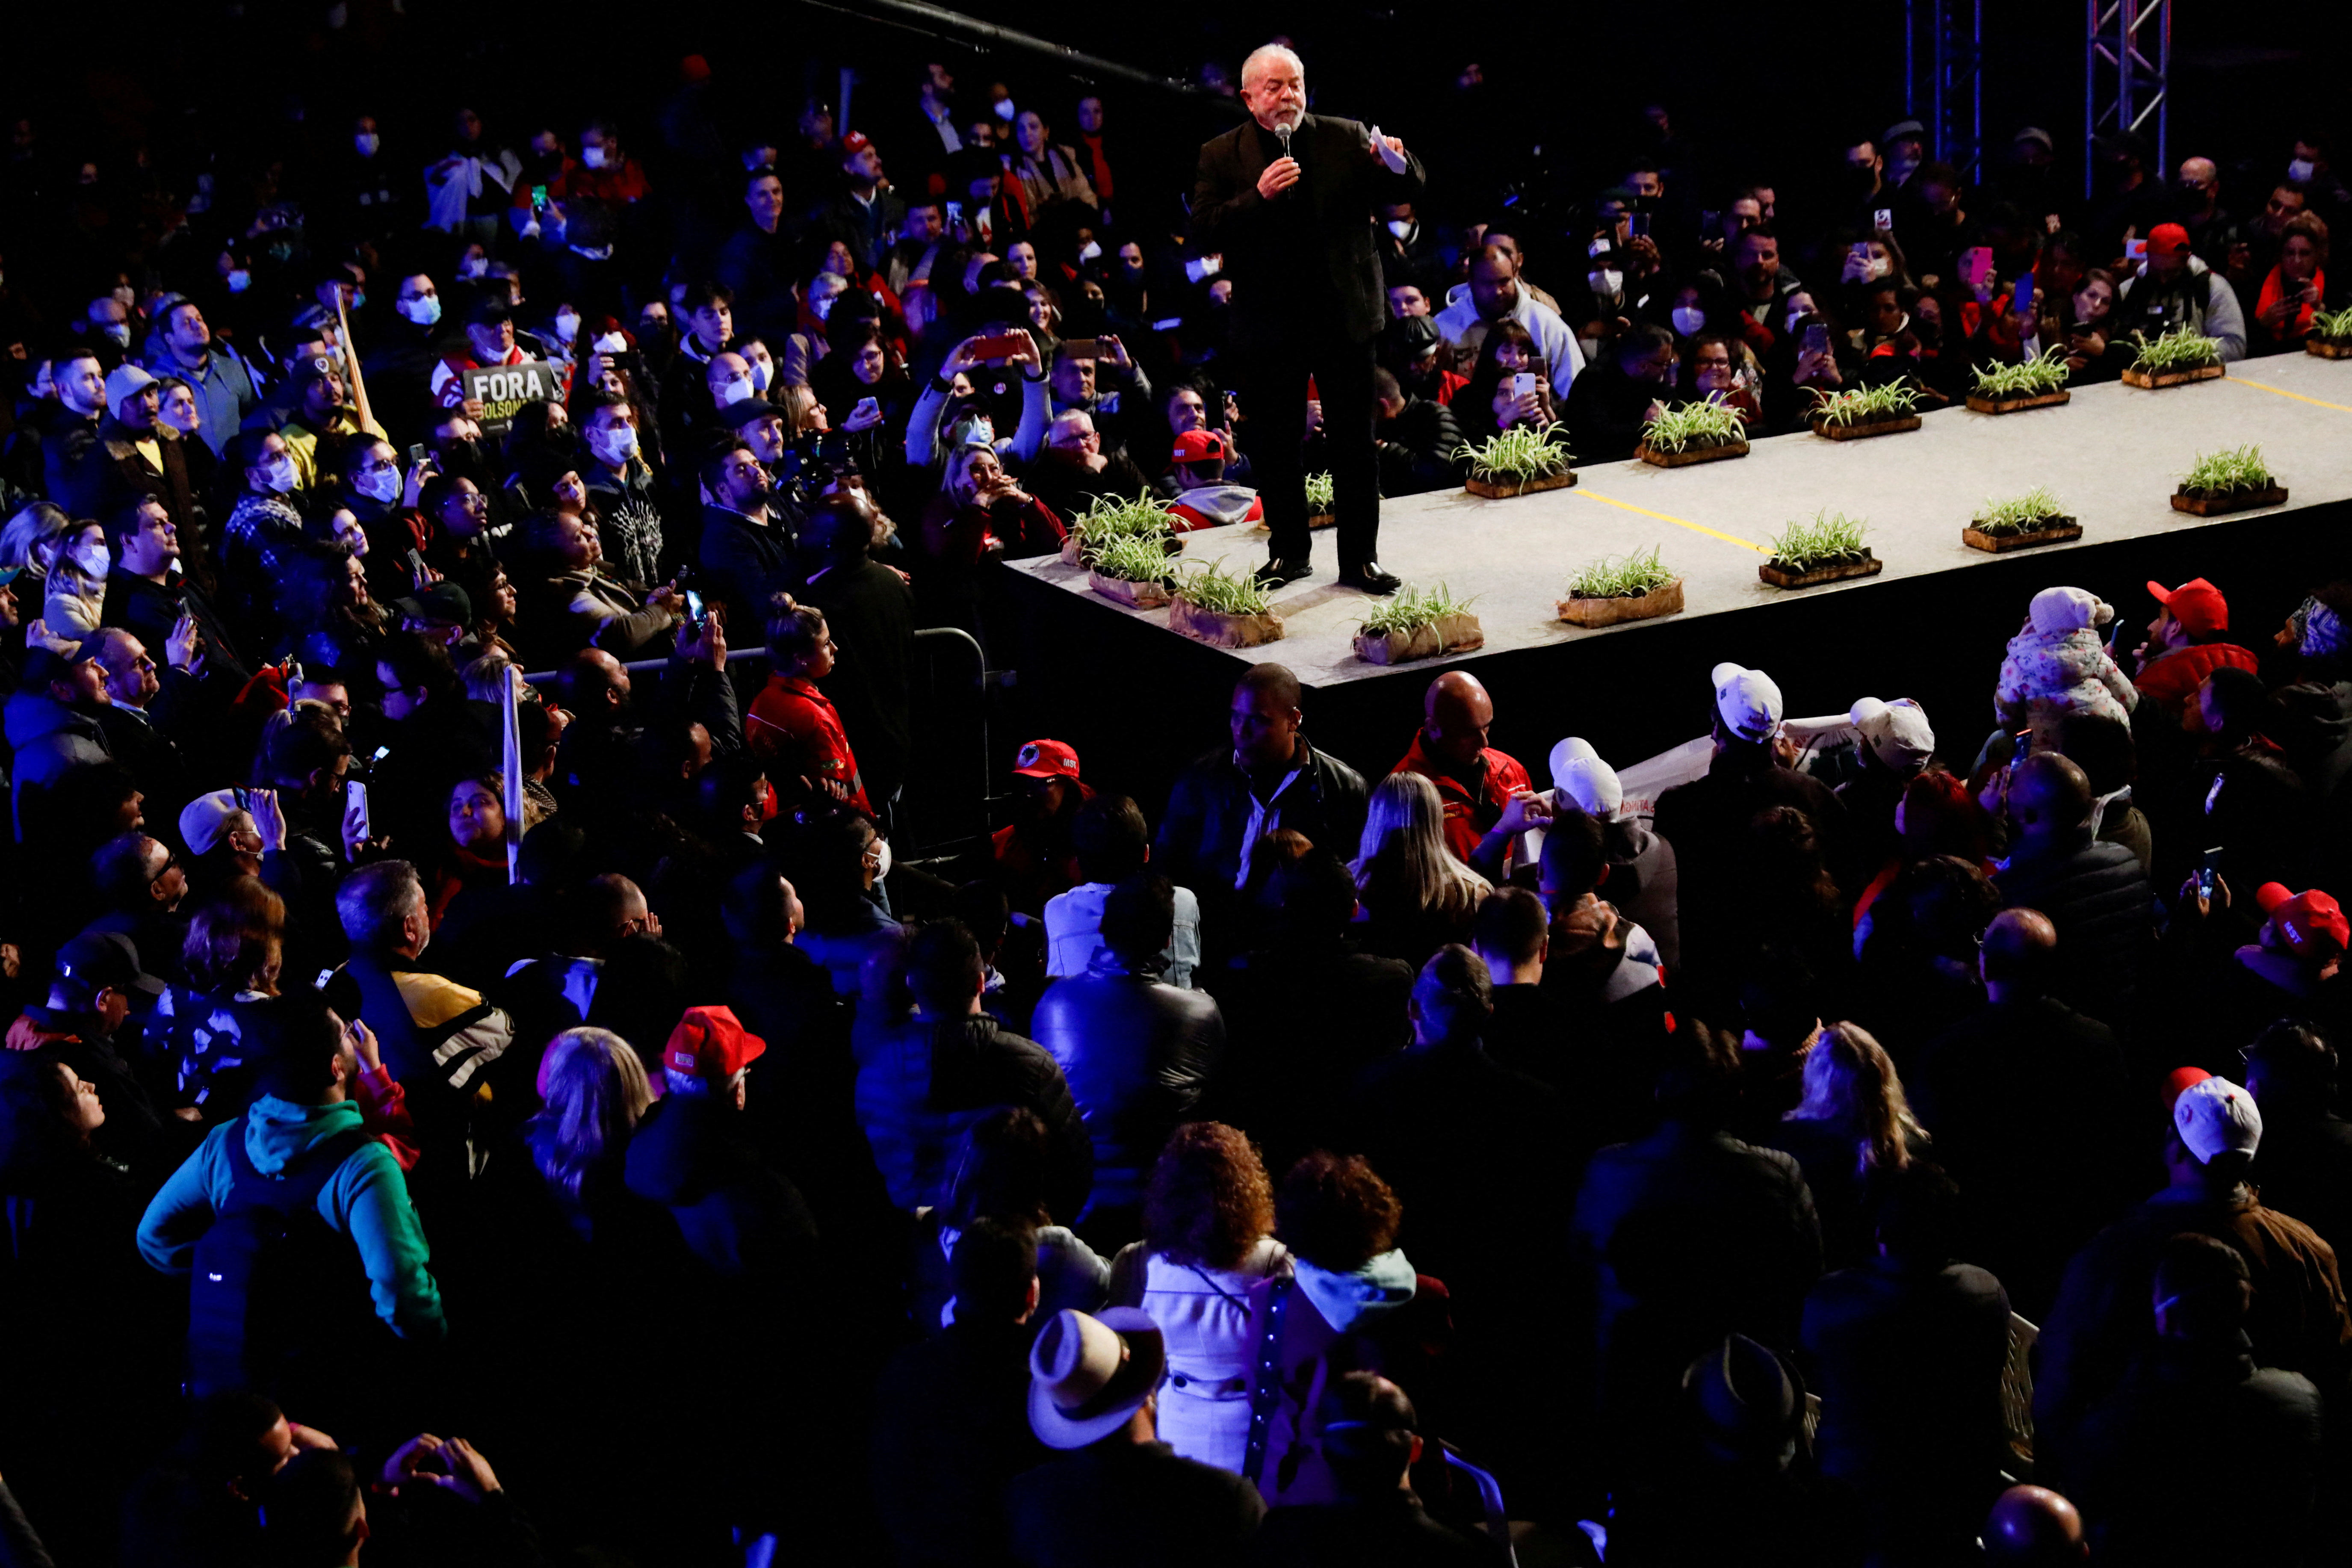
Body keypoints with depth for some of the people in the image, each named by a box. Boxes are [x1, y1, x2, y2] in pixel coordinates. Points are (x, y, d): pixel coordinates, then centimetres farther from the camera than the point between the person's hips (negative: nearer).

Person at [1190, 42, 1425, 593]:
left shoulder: (1346, 139, 3)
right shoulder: (1223, 156, 1)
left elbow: (1409, 194, 4)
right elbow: (1204, 235, -9)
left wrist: (1397, 165, -18)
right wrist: (1257, 197, -22)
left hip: (1343, 315, 0)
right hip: (1271, 322, 0)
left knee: (1355, 442, 3)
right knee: (1276, 445, 9)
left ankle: (1360, 558, 10)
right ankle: (1288, 552, 23)